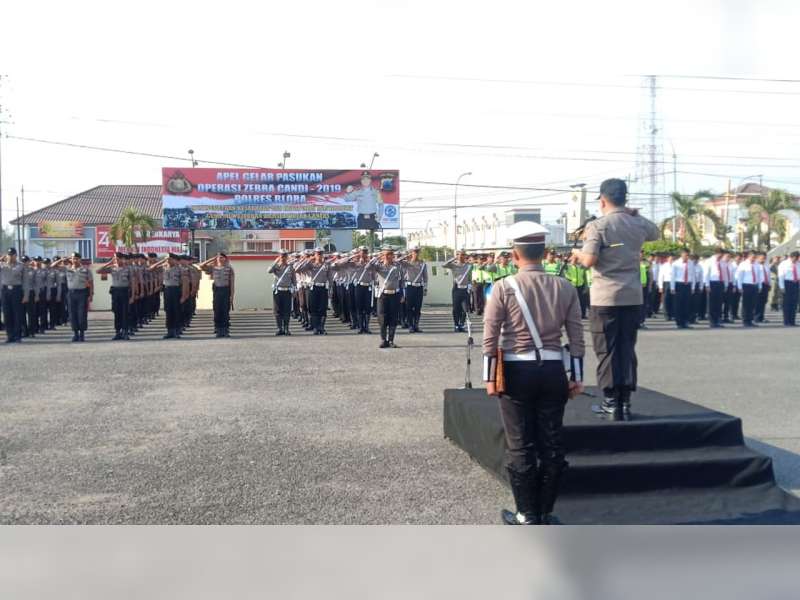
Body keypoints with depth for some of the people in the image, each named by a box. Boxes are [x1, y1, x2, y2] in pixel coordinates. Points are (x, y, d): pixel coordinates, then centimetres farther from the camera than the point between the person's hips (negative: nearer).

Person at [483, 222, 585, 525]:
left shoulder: (504, 287, -7)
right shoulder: (565, 287, 1)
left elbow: (490, 337, -8)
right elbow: (576, 337, 2)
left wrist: (489, 377, -2)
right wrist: (577, 377, 9)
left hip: (516, 372, -2)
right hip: (553, 371, 3)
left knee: (520, 446, 7)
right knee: (552, 443, 11)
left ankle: (527, 515, 15)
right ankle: (545, 513, 20)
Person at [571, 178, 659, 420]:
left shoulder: (597, 226, -8)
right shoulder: (639, 224, 6)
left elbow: (589, 261, -16)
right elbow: (657, 234, 28)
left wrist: (578, 252, 4)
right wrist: (636, 214, 28)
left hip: (605, 298, -4)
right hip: (632, 296, 4)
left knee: (607, 351, 3)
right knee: (627, 349, 10)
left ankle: (611, 403, 4)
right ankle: (625, 402, 11)